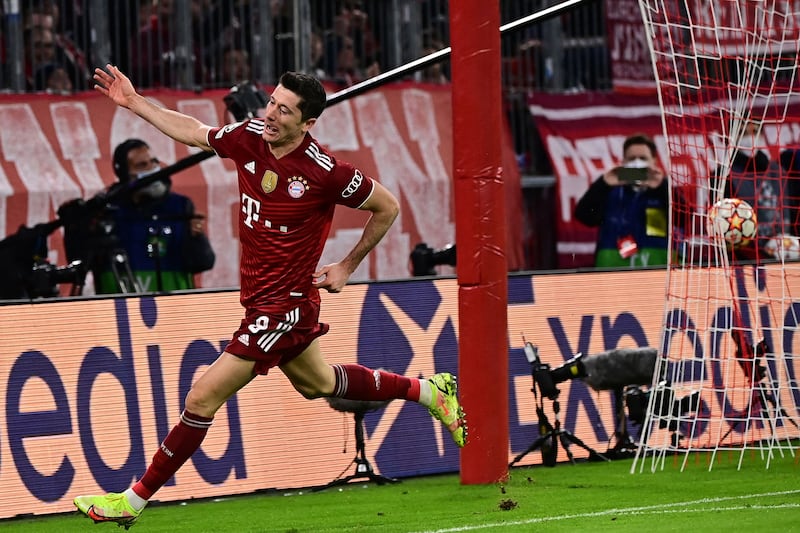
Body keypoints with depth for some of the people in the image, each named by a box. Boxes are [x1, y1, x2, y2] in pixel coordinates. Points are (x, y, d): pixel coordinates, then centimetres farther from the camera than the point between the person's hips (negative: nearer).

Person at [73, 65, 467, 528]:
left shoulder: (325, 171, -23)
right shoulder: (249, 137, -6)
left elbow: (387, 207, -8)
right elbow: (193, 132, 14)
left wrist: (347, 268, -2)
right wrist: (135, 102, 11)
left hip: (282, 306, -8)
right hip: (261, 296, 8)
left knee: (202, 399, -8)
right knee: (317, 383, 28)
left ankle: (134, 500, 1)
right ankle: (429, 391, 44)